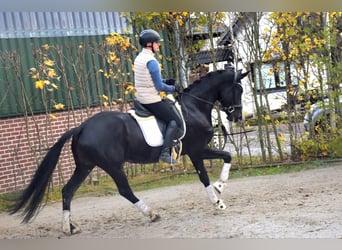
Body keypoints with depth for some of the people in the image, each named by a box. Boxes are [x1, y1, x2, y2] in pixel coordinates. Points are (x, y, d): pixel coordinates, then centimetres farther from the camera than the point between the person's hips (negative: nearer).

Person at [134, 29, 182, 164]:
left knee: (170, 105, 26)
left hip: (141, 98, 10)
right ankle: (165, 152, -17)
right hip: (152, 100, -10)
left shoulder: (139, 58, 11)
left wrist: (166, 81, 11)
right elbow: (159, 87, -17)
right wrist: (173, 88, 0)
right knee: (175, 121, -7)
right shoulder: (152, 61, -19)